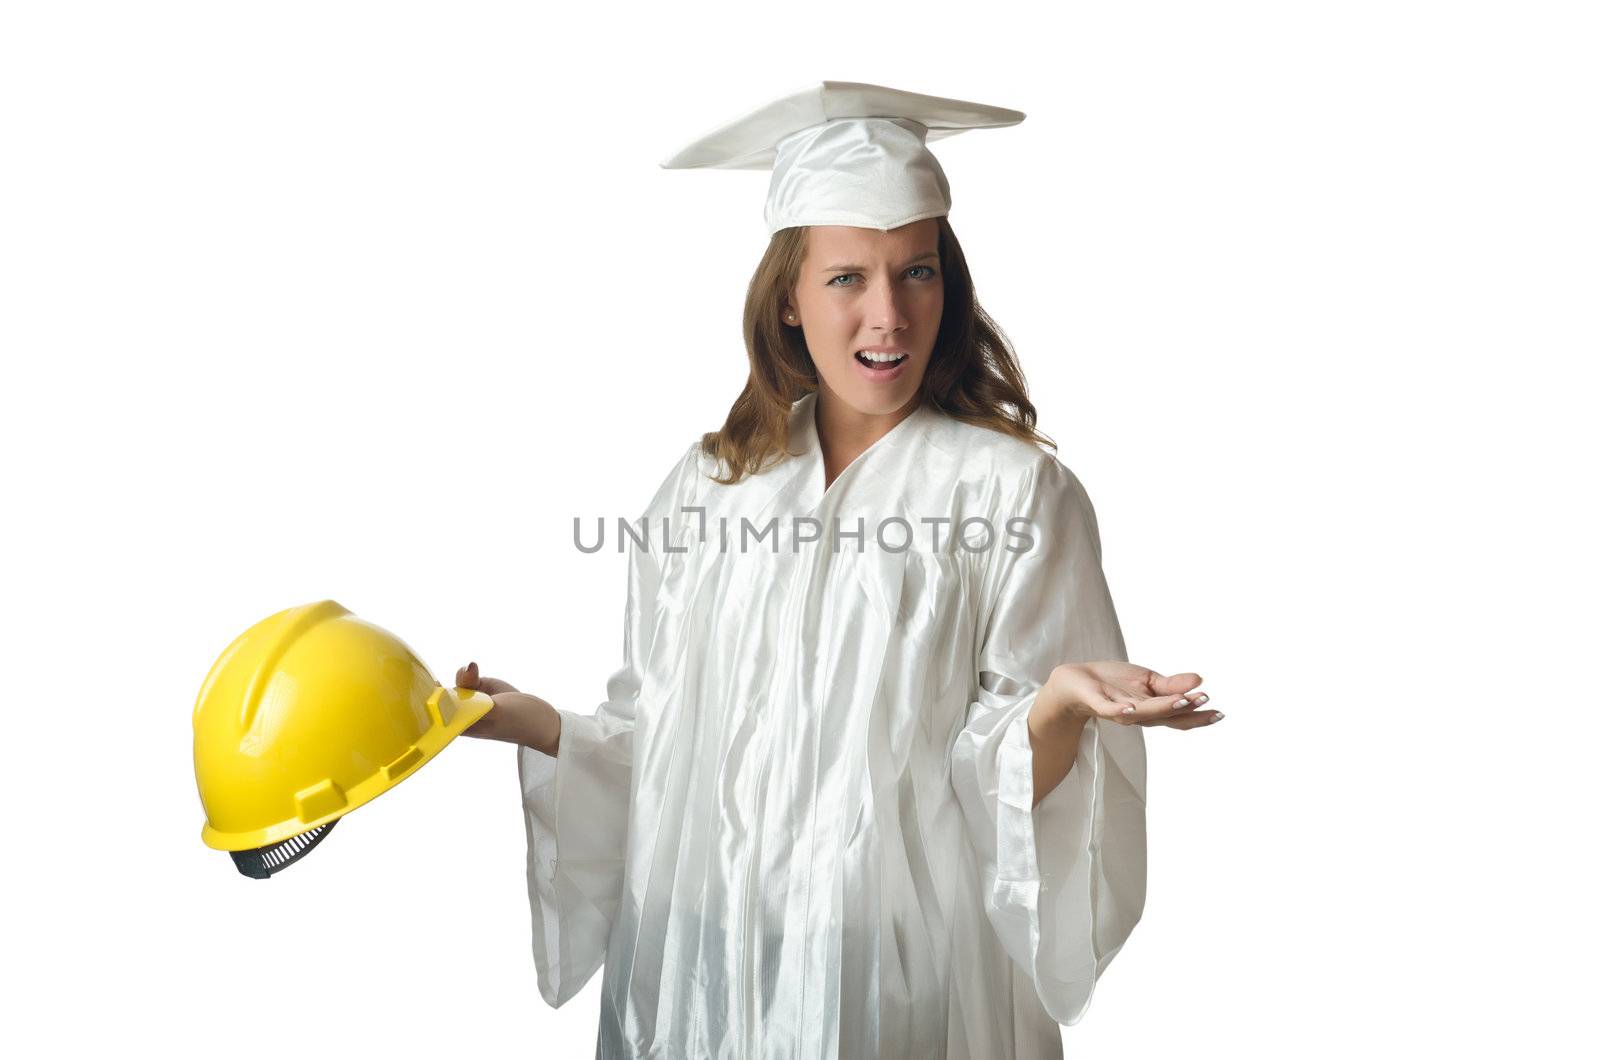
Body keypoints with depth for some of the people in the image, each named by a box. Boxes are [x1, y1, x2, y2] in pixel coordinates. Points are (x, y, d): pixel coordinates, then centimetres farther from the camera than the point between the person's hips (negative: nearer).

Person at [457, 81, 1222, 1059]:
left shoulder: (1013, 492, -9)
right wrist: (533, 723, -5)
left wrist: (1059, 705, -29)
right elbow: (657, 739, 9)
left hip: (896, 973, -3)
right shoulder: (711, 483, 3)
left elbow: (1013, 784, -11)